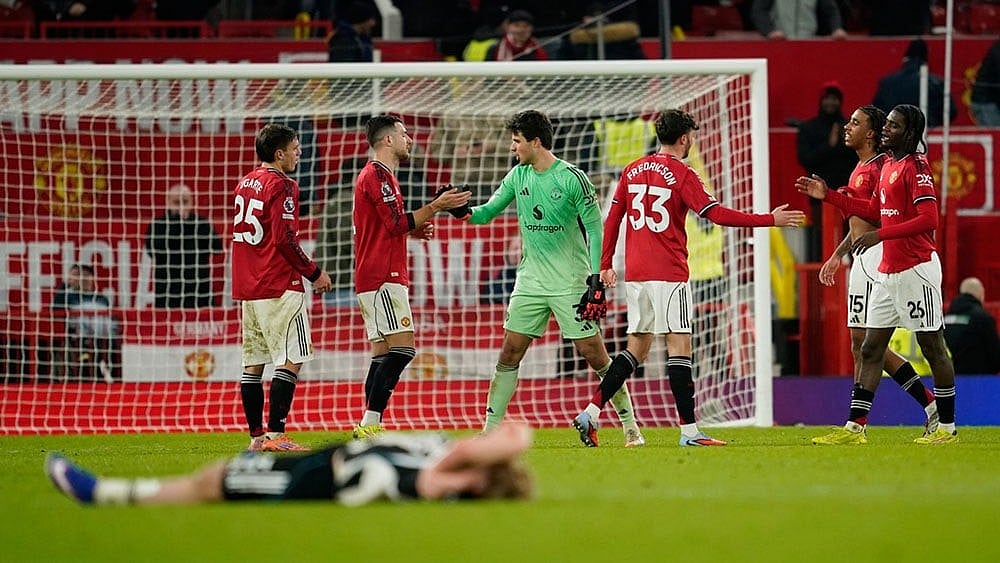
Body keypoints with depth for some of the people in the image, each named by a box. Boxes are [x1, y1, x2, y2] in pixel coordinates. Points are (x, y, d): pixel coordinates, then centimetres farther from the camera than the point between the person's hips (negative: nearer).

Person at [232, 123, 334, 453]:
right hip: (279, 288, -9)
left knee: (254, 363, 9)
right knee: (291, 360, -8)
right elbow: (285, 239, -19)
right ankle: (275, 435, -14)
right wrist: (314, 273, -8)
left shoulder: (245, 183, 14)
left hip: (248, 289, 9)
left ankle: (256, 436, 11)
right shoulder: (281, 186, -11)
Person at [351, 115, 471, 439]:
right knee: (402, 347, -15)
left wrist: (414, 230, 16)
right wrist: (436, 206, -14)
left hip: (376, 276, 11)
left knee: (383, 352, 7)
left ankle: (370, 429, 3)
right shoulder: (377, 175, -11)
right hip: (383, 277, -11)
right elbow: (396, 223, -18)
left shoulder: (377, 175, 22)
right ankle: (369, 426, -19)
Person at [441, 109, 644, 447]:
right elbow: (489, 211, 12)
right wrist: (465, 212, -11)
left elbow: (594, 228, -10)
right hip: (530, 279, 5)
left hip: (570, 281, -5)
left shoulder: (572, 178, -12)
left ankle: (630, 426, 5)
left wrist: (596, 280, -14)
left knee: (594, 354, -5)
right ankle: (490, 430, 5)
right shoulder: (518, 176, 6)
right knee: (509, 352, 1)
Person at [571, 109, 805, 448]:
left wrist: (606, 264, 20)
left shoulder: (633, 171, 11)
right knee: (679, 345, -6)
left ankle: (590, 413, 5)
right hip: (668, 273, -7)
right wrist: (771, 220, -10)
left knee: (637, 347, 13)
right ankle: (689, 430, -10)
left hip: (635, 273, 7)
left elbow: (612, 219, 13)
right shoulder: (681, 175, -8)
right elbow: (717, 214, -14)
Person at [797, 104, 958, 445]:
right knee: (871, 348, 7)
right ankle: (855, 427, 7)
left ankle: (946, 427, 5)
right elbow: (874, 210, 26)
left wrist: (880, 235, -23)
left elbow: (929, 219, -21)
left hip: (917, 270, -10)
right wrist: (828, 196, 23)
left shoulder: (916, 166, -13)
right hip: (887, 272, 10)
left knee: (932, 347, -2)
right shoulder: (888, 165, 15)